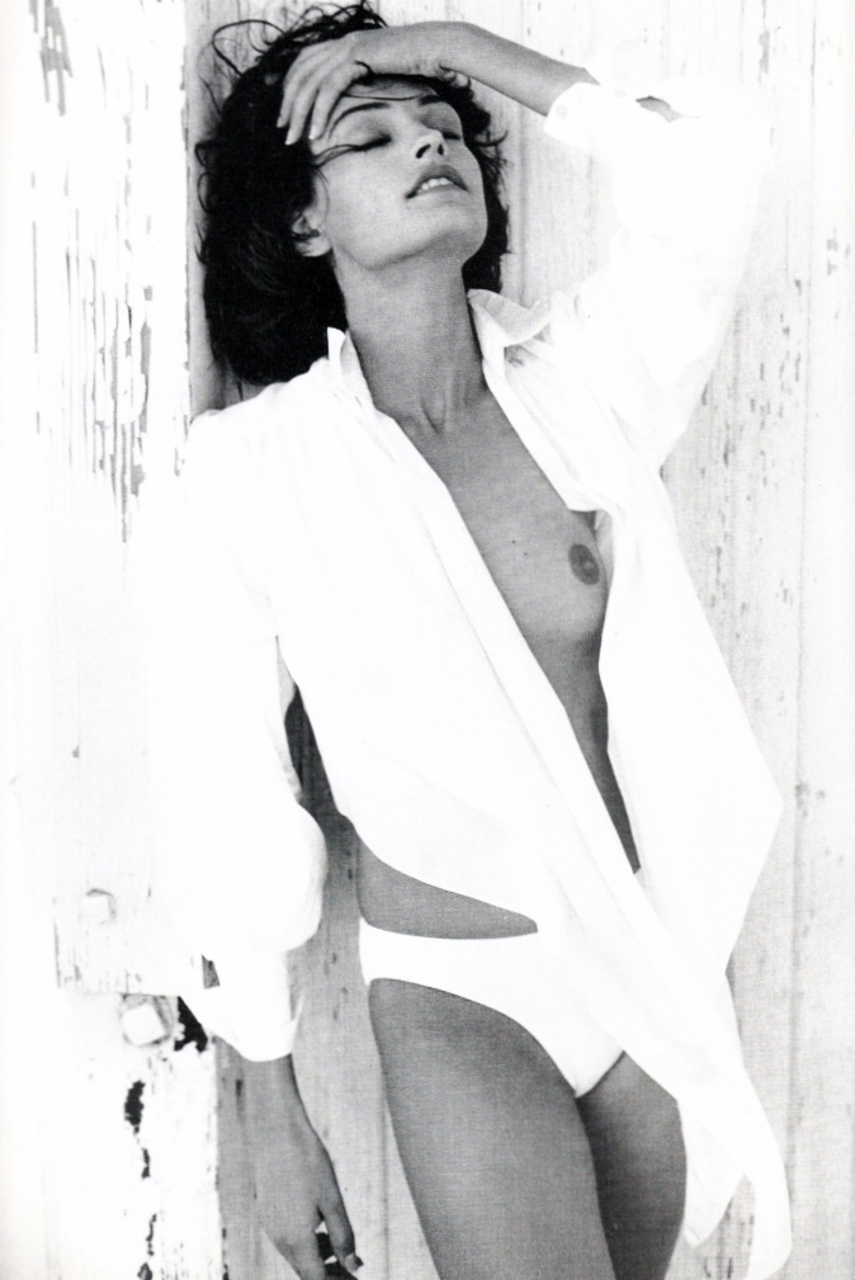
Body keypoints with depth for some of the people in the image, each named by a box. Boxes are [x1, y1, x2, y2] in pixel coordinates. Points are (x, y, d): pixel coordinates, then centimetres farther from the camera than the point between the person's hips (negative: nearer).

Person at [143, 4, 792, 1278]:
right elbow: (226, 804, -9)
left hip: (658, 970, 4)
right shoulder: (250, 470, -14)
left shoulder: (581, 379, -6)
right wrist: (277, 1119, -3)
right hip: (462, 999, -3)